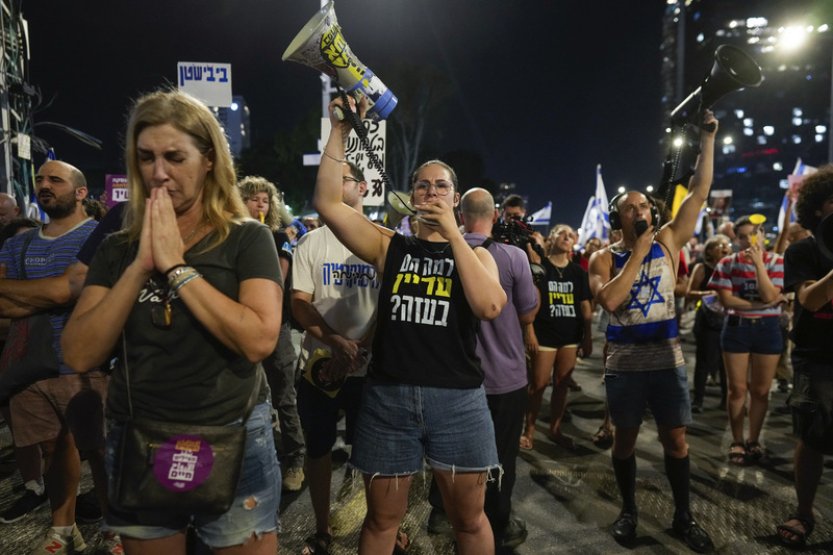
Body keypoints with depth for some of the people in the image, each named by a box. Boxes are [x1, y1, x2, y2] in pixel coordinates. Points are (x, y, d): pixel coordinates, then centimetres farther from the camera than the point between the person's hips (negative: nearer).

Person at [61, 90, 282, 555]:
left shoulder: (246, 238, -7)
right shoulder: (118, 248, 4)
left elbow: (259, 340, -21)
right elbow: (80, 356, -5)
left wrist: (176, 266, -18)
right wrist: (139, 266, -14)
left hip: (232, 439, -3)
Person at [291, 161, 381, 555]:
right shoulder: (311, 242, 5)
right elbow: (300, 304, -1)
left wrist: (358, 347, -15)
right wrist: (337, 342, -15)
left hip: (370, 366, -1)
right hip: (318, 364, 2)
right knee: (318, 448, 11)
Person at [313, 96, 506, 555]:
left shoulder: (475, 254, 7)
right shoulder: (389, 247, 6)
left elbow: (489, 306, -14)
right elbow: (327, 203, -4)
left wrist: (451, 231, -11)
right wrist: (340, 131, -9)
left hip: (457, 397, 0)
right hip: (388, 395, 1)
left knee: (469, 518, 14)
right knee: (382, 518, 15)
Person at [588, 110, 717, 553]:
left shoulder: (668, 243, 2)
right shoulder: (604, 257, -4)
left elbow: (699, 192, -4)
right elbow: (609, 301, -21)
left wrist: (707, 137, -8)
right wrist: (637, 254, -18)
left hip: (667, 357, 1)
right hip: (624, 362, -1)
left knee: (675, 439, 8)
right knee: (625, 437, 11)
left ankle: (682, 516, 26)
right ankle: (628, 511, 28)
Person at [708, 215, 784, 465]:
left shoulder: (776, 261, 0)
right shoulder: (728, 263, 0)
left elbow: (770, 296, -14)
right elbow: (726, 300, -8)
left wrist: (758, 262, -19)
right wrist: (761, 305, -15)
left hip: (767, 329, 1)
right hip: (736, 328, 0)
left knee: (761, 390, 7)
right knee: (737, 389, 4)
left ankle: (754, 440, 23)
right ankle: (737, 442, 17)